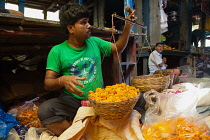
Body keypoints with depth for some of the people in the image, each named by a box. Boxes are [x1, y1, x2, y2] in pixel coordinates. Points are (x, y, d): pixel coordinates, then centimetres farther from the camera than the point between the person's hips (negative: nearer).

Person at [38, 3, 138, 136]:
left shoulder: (95, 42, 8)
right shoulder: (57, 51, -3)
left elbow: (118, 48, 18)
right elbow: (48, 83, -5)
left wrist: (127, 27, 5)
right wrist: (62, 80, -28)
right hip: (72, 100, -2)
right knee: (44, 110, -30)